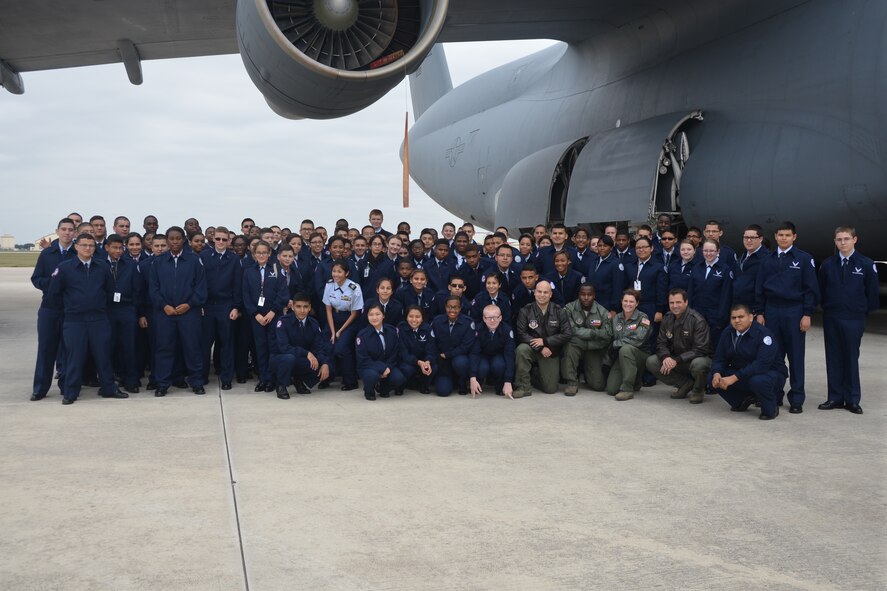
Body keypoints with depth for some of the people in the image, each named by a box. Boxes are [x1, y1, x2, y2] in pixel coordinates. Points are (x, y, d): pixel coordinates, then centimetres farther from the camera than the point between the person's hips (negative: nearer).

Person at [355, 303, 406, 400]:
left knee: (399, 378, -26)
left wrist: (388, 368, -15)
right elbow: (363, 360, -13)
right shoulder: (362, 335, -12)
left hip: (388, 366, 3)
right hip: (369, 367, -3)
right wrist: (382, 368, -23)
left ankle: (383, 388, 10)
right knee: (372, 375, -37)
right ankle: (369, 391, 1)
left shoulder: (393, 331, -3)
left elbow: (395, 354, 2)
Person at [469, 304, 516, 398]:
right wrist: (472, 378, -36)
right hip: (483, 356, 0)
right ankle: (476, 389, 1)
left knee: (498, 364, -34)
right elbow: (474, 353, -25)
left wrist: (508, 382, -33)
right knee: (482, 368, -32)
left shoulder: (507, 330, -24)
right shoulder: (478, 330, -22)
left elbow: (510, 355, -26)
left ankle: (501, 387, -5)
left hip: (499, 356, 0)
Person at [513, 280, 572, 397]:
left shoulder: (559, 312, -2)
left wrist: (545, 341, -17)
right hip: (532, 349, -1)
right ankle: (524, 386, -20)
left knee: (551, 389, -6)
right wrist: (540, 348, -22)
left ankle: (532, 377, 29)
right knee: (521, 349, -36)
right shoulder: (525, 311, -5)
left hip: (551, 352, 1)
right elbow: (521, 334, -13)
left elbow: (567, 334, -9)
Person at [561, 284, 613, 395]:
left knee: (598, 385, -13)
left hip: (593, 350, 2)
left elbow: (607, 335, -10)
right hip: (575, 347, -1)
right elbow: (571, 331, -20)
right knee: (570, 344, -39)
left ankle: (586, 371, 26)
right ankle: (572, 382, -22)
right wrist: (593, 333, -17)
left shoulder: (603, 312, -3)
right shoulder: (569, 308, -9)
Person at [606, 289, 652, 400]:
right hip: (620, 358, 4)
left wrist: (615, 343, -13)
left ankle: (627, 389, -29)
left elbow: (638, 340, -19)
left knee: (626, 349, -38)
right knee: (611, 389, -14)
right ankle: (633, 381, 21)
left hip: (639, 356, -4)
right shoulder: (616, 318, 7)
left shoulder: (642, 318, -7)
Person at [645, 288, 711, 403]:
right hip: (674, 359, 6)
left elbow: (701, 349, -24)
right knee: (651, 362, -15)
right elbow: (661, 343, -1)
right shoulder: (667, 319, 0)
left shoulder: (697, 320, -19)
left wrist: (677, 360, -31)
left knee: (698, 364, -40)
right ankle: (686, 384, 0)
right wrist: (665, 357, -26)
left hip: (696, 358, -6)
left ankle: (698, 390, -4)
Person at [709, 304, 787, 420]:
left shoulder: (763, 334, -22)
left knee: (758, 381, -40)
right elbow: (719, 358, 0)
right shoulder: (728, 334, -1)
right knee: (712, 377, -14)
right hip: (741, 373, 6)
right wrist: (717, 374, -24)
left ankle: (770, 410, -8)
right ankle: (743, 401, 10)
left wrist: (734, 378, -37)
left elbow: (762, 364, -32)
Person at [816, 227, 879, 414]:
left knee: (851, 358, 3)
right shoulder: (828, 264, 3)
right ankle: (835, 397, 14)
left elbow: (872, 292, 1)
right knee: (833, 358, 7)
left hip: (854, 320, -3)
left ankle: (852, 399, 12)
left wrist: (864, 312, 5)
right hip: (831, 318, 3)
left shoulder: (866, 264, -4)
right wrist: (827, 308, 10)